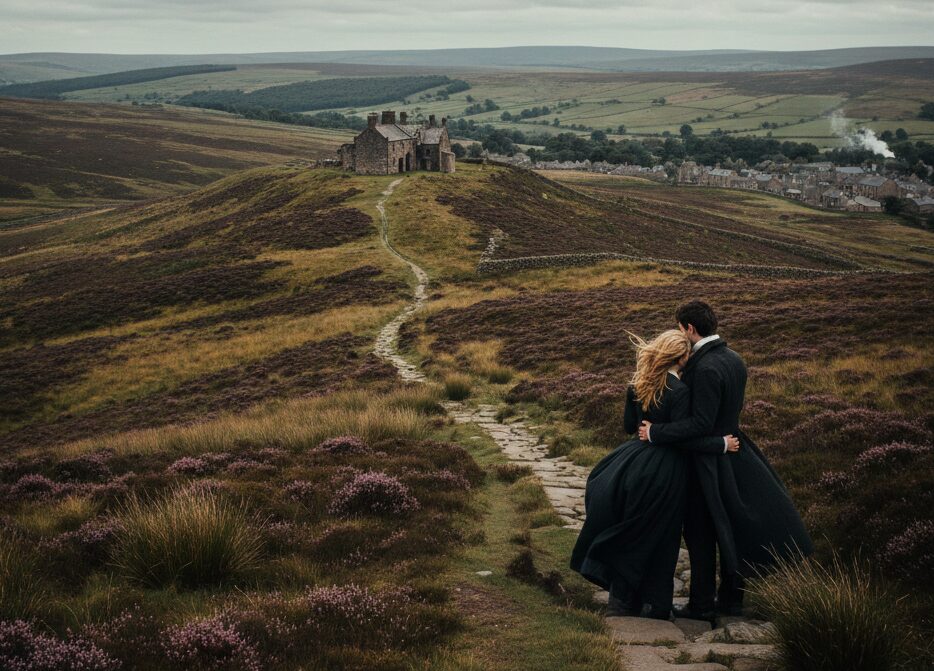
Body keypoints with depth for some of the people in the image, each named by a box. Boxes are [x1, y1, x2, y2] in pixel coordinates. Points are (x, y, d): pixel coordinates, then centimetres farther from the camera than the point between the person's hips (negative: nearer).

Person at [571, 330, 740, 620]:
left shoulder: (638, 384, 1)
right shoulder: (679, 391, -19)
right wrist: (722, 444, -11)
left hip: (637, 462, 6)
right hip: (665, 469, -6)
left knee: (630, 532, 15)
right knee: (656, 536, 7)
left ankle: (622, 599, 22)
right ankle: (653, 604, 17)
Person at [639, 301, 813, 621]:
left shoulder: (706, 368, -25)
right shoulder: (733, 359, 4)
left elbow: (700, 424, -27)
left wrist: (656, 432, -22)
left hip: (706, 461, -9)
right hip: (732, 452, 9)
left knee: (701, 534, 4)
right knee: (730, 530, 17)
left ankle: (702, 604, 13)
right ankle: (730, 597, 28)